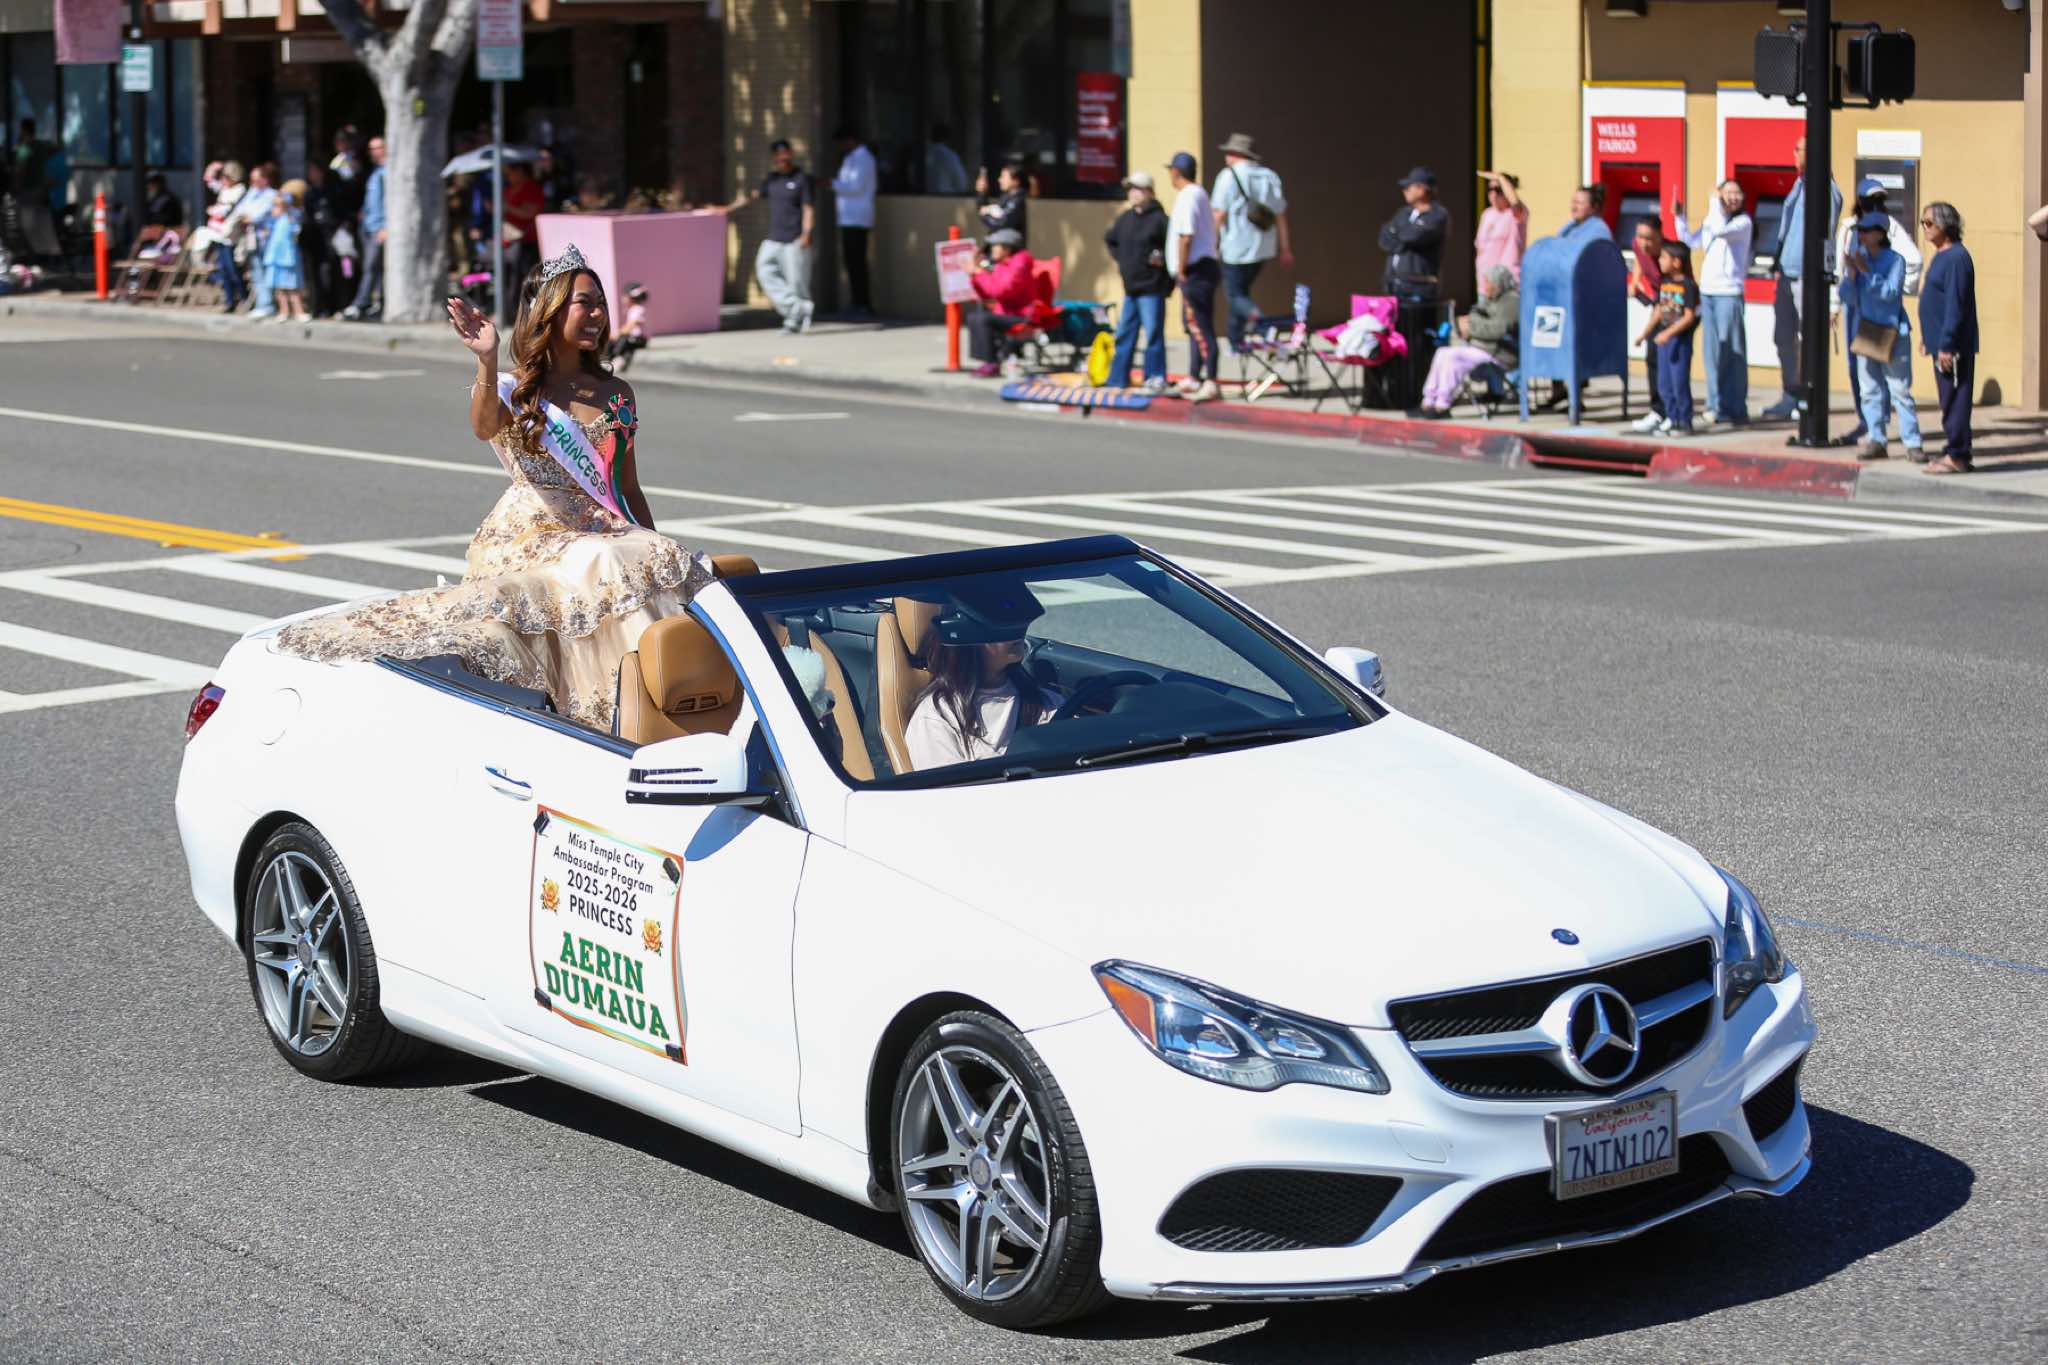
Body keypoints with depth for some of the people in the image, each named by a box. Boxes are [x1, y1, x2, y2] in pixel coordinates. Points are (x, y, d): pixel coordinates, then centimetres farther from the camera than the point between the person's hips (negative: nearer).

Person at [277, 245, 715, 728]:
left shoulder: (617, 395, 20)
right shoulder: (512, 390, 6)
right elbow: (485, 427, -19)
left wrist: (658, 550, 14)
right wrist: (487, 363, -35)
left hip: (609, 536, 4)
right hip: (532, 537, -4)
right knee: (603, 570, -36)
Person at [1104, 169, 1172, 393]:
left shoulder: (1159, 219, -12)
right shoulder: (1125, 218, 10)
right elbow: (1110, 239, 28)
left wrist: (1163, 258, -16)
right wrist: (1119, 258, 18)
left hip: (1152, 288, -7)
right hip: (1130, 286, 7)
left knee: (1153, 334, -5)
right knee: (1124, 334, 11)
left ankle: (1156, 378, 1)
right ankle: (1117, 378, 18)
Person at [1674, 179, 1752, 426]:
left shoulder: (1743, 222, -6)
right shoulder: (1710, 220, 13)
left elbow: (1721, 230, -23)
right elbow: (1691, 242, 18)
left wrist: (1715, 203, -15)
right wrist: (1679, 218, 9)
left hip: (1729, 293, -6)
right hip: (1707, 292, 6)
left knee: (1732, 352, -6)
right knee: (1712, 351, 9)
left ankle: (1736, 408, -3)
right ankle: (1715, 405, 14)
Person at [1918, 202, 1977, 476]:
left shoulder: (1956, 258, -16)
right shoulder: (1940, 256, 15)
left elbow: (1956, 305, -21)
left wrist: (1946, 344, -22)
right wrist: (1928, 336, 23)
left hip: (1953, 346, -10)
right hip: (1941, 342, 10)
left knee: (1954, 399, -6)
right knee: (1950, 400, 13)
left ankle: (1956, 456, -4)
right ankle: (1958, 453, 19)